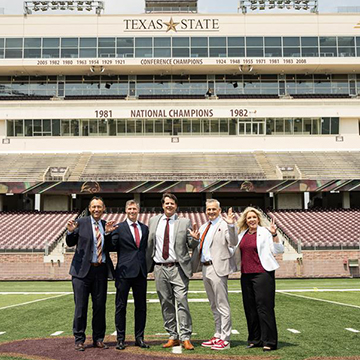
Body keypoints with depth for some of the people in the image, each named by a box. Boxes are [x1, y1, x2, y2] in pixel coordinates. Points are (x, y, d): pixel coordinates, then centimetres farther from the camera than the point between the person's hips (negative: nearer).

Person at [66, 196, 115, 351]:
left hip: (101, 270, 3)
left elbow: (109, 248, 7)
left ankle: (98, 339, 21)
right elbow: (70, 243, 5)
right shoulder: (81, 222, 1)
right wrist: (70, 231, -14)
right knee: (81, 306, 1)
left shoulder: (106, 225, 10)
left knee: (100, 306, 9)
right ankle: (79, 340, 13)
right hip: (83, 269, -3)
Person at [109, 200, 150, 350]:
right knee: (121, 306, 2)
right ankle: (120, 339, 12)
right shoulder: (118, 228, 1)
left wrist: (147, 266, 9)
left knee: (141, 306, 9)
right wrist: (108, 234, -16)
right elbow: (112, 246, -3)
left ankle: (139, 338, 19)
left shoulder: (144, 228, 13)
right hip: (124, 271, -4)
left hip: (141, 271, 4)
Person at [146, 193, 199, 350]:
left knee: (182, 302, -8)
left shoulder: (184, 222, 3)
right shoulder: (154, 221, 10)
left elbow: (191, 246, 4)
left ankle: (185, 338, -3)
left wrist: (194, 239, -17)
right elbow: (149, 243, 15)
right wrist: (147, 264, 11)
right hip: (160, 268, 3)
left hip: (178, 268, -3)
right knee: (166, 304, 8)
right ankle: (173, 337, 18)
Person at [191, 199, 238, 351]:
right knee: (214, 306, 16)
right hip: (205, 268, 8)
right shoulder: (203, 227, 17)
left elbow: (233, 243, -22)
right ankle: (218, 336, 26)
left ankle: (225, 340, 4)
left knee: (222, 305, -3)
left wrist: (231, 225, -34)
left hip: (218, 268, -8)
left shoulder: (224, 224, -7)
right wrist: (192, 265, 18)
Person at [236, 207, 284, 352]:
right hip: (246, 275, 6)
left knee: (264, 307, -6)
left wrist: (274, 234, -21)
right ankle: (255, 340, 21)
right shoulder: (242, 234, 14)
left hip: (262, 273, -6)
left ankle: (269, 341, 1)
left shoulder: (265, 232, -3)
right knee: (250, 308, 10)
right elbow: (239, 252, 27)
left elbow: (279, 250, -8)